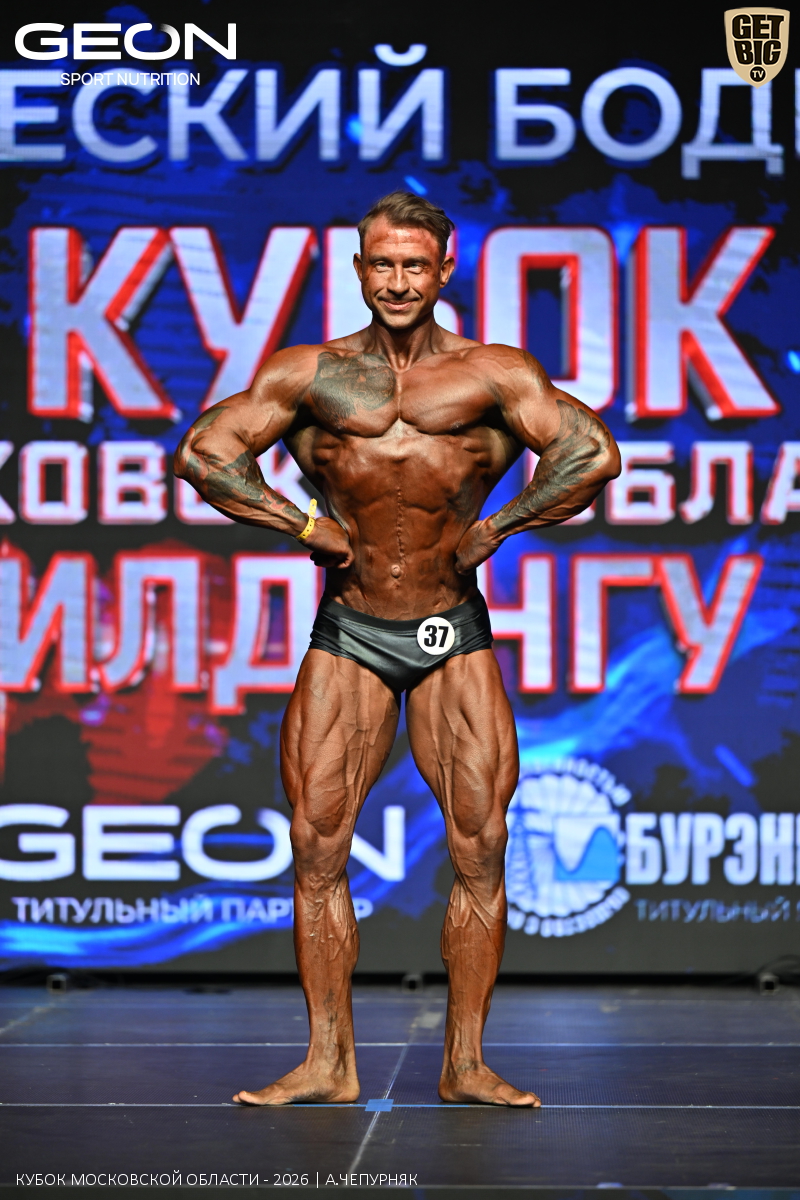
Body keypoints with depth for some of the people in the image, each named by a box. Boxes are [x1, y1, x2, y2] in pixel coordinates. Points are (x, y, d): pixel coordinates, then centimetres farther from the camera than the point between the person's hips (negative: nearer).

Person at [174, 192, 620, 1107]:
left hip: (454, 635, -1)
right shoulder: (313, 374, 4)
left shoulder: (491, 375, 0)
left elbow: (593, 455, -8)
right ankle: (328, 1061, 7)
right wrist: (308, 528, -3)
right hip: (348, 632, 1)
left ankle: (465, 1064, 6)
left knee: (479, 845, -3)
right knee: (317, 846, -2)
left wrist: (494, 529, -7)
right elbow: (202, 454, 2)